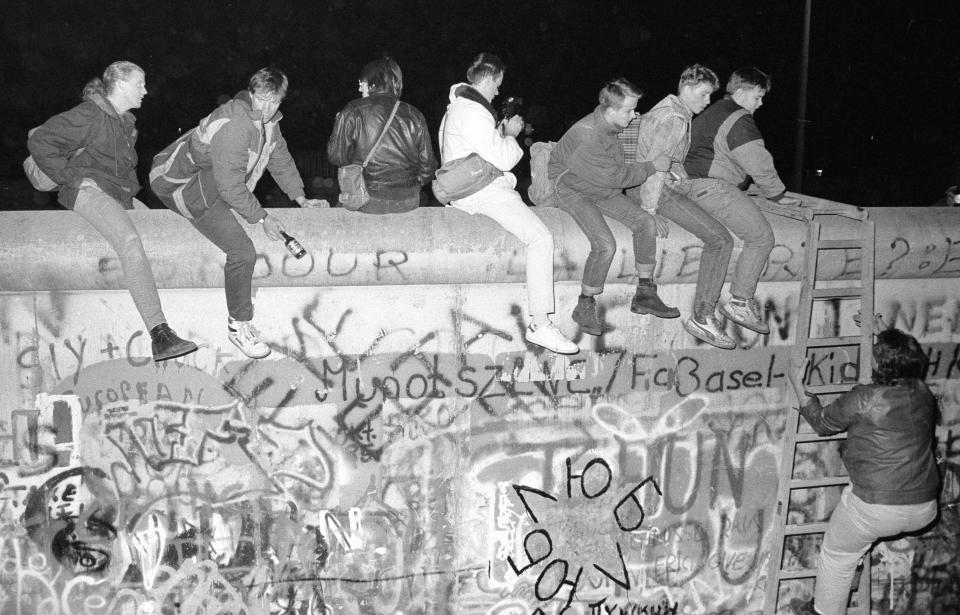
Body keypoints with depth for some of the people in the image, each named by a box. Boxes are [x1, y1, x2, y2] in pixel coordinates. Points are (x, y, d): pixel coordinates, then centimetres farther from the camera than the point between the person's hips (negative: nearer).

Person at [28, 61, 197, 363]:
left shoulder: (125, 121, 23)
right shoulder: (89, 116, -6)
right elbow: (39, 142, -11)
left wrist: (130, 185, 22)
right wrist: (70, 176, -10)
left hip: (120, 195, 11)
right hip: (88, 190, -11)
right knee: (130, 241, -34)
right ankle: (159, 334, -46)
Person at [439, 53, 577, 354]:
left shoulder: (458, 106, 20)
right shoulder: (472, 113, -16)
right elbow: (502, 159, -17)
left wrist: (501, 133, 17)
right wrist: (510, 134, 0)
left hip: (470, 188, 12)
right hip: (481, 192, -12)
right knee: (541, 238, -22)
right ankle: (540, 325, -25)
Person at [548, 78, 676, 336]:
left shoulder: (610, 125, -1)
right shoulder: (587, 137, -30)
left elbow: (619, 169, 9)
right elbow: (615, 176, -23)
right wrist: (653, 167, -13)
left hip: (604, 189, 8)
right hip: (574, 190, -8)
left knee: (646, 221, -7)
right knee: (605, 244, -27)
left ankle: (644, 295, 2)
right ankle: (584, 307, -9)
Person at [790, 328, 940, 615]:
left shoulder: (863, 399, -15)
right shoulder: (922, 393, 0)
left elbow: (821, 422, 3)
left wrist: (799, 386, 17)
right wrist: (885, 339, 36)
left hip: (877, 509, -6)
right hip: (925, 511, 6)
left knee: (837, 556, 17)